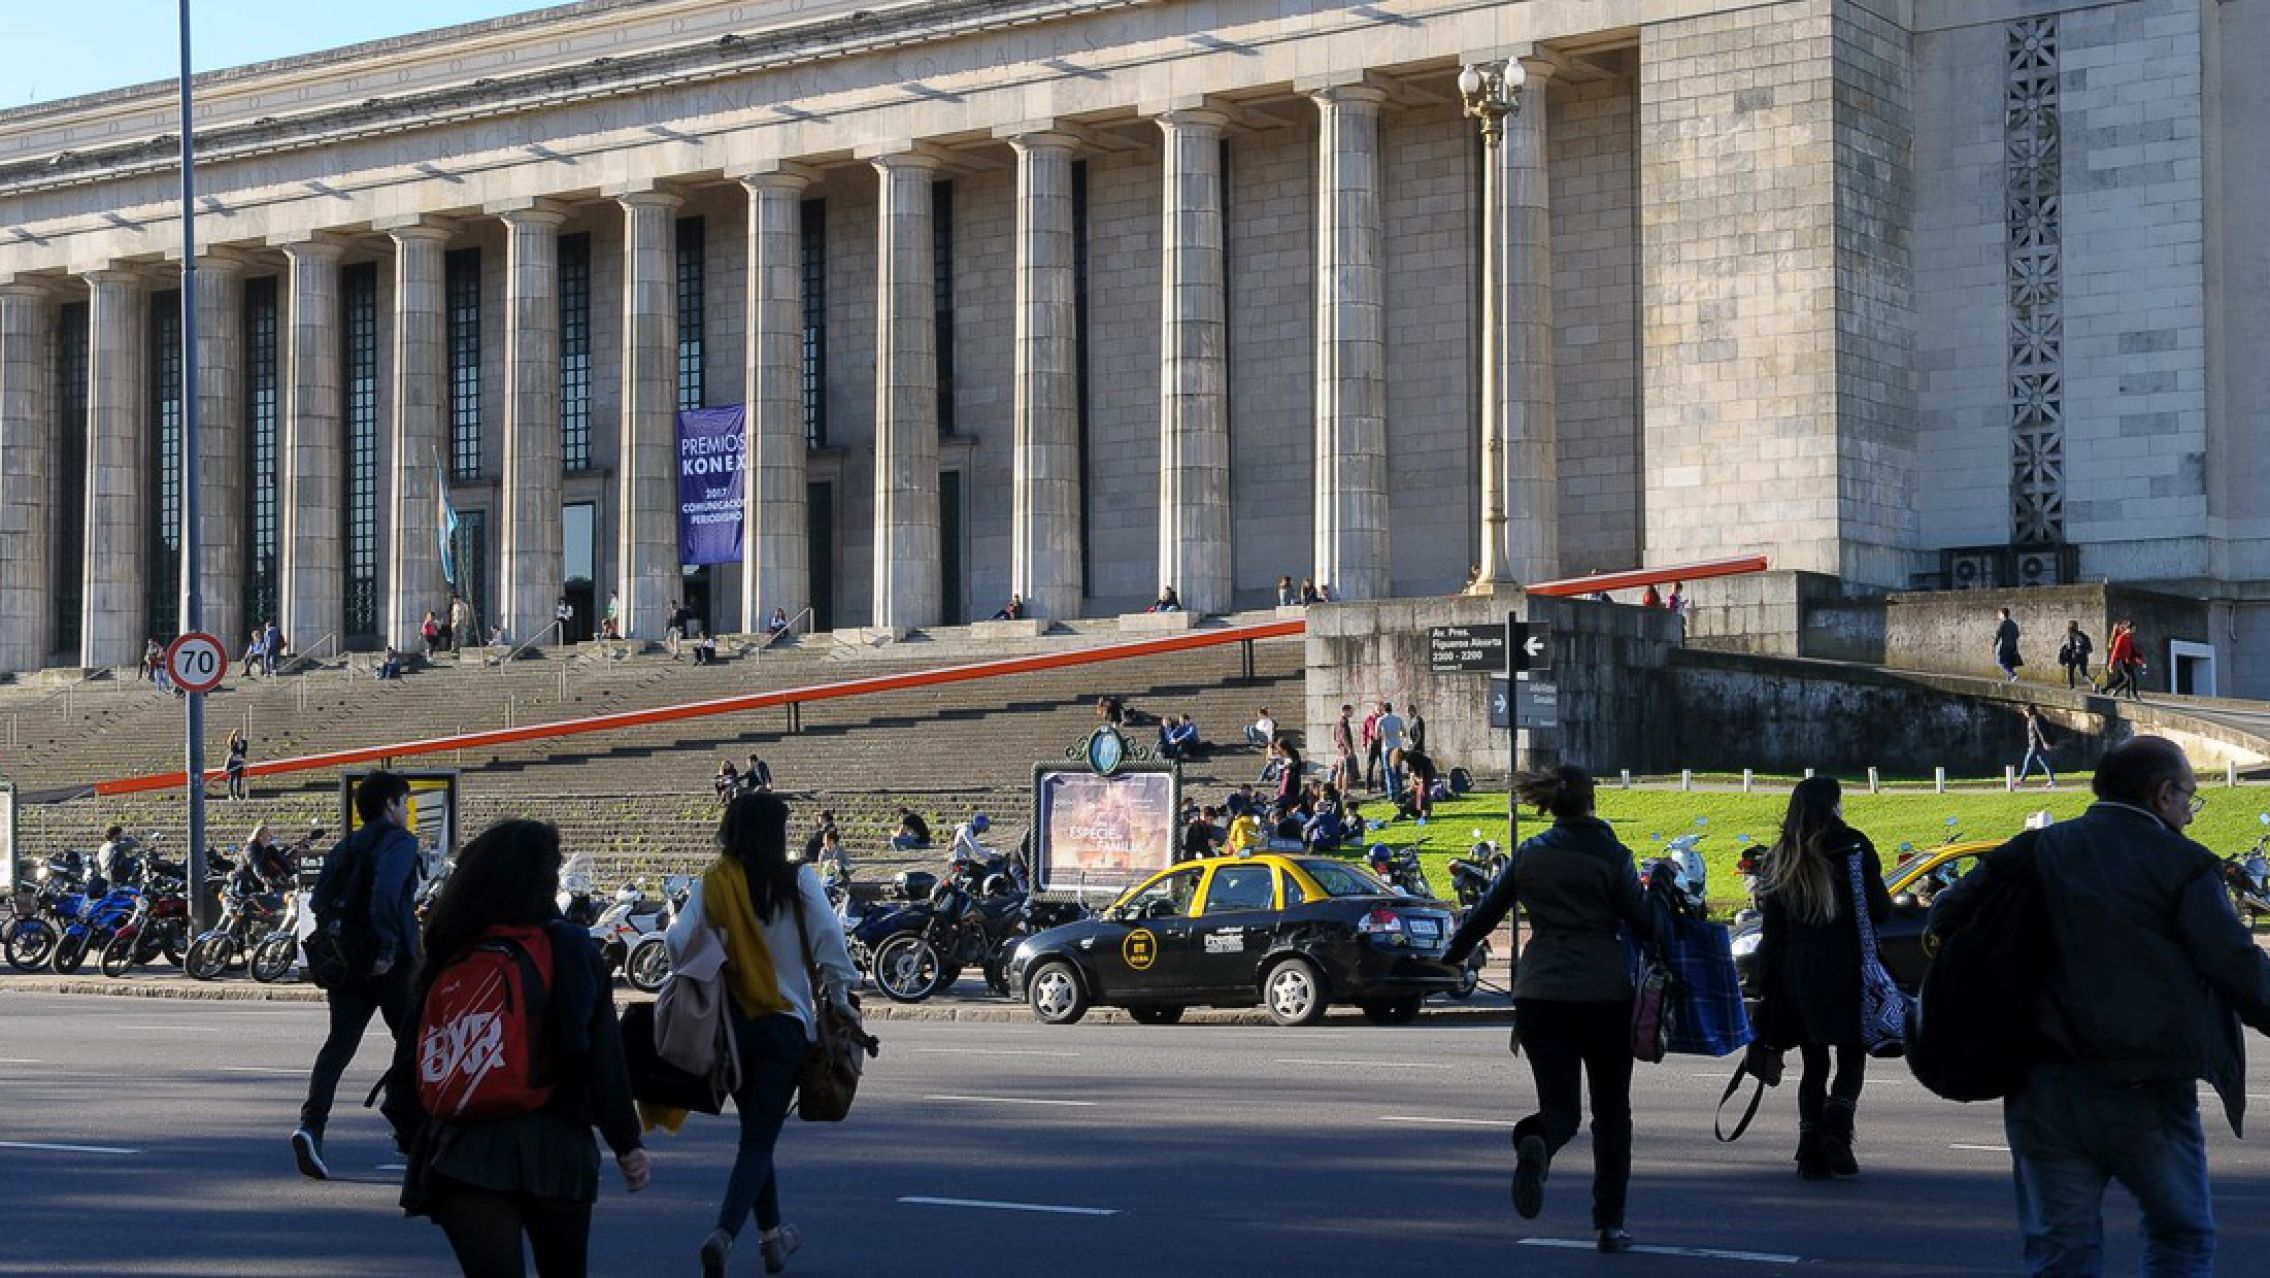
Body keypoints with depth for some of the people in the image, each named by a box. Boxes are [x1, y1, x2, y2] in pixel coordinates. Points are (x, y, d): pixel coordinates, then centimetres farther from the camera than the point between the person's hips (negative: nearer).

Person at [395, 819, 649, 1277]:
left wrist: (411, 1128, 16)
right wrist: (627, 1143, -1)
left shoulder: (447, 954, 0)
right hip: (555, 1148, 0)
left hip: (463, 1153, 0)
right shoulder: (572, 951, -5)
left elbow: (412, 1055, 4)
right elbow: (604, 1058, -8)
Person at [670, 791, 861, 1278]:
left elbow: (678, 940, -11)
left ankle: (773, 1236, 32)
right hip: (785, 1023, -3)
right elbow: (828, 936, -13)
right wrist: (840, 992, 0)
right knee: (759, 1140, -2)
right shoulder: (797, 880, -6)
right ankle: (724, 1234, -23)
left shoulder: (711, 883, -1)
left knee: (756, 1132, 21)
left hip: (731, 1021, 3)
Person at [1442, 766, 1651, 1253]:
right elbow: (1641, 924, -6)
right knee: (1611, 1111, 12)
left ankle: (1534, 1142, -35)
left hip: (1540, 994, 2)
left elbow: (1485, 913, 11)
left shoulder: (1529, 854, 5)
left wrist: (1451, 956, 25)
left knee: (1560, 1107, 3)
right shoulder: (1611, 856, -5)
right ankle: (1609, 1224, 9)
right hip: (1604, 991, -2)